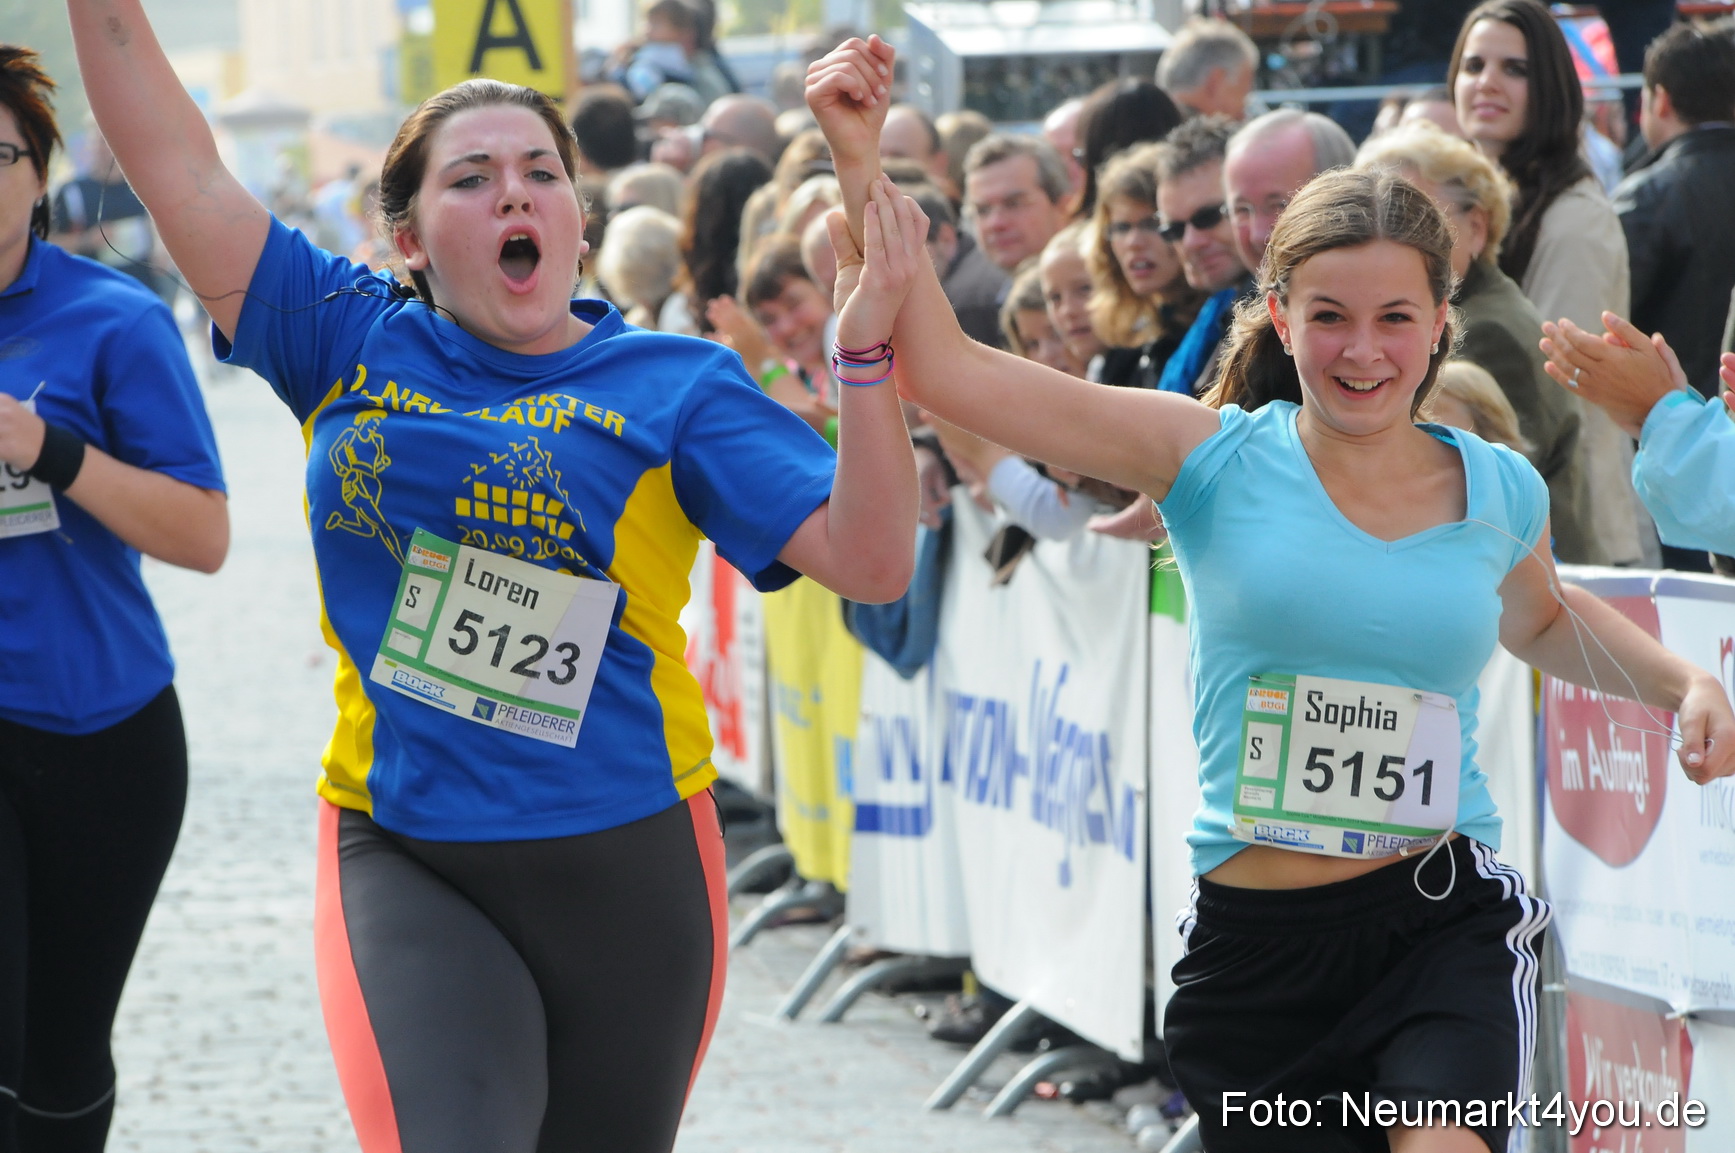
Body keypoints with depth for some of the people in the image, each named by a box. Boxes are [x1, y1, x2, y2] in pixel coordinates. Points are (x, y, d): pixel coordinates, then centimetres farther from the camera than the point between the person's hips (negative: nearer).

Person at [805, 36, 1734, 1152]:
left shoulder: (1501, 492, 6)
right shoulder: (1217, 461, -2)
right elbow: (944, 367, -8)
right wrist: (861, 163, -14)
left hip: (1448, 925, 0)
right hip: (1255, 941, 0)